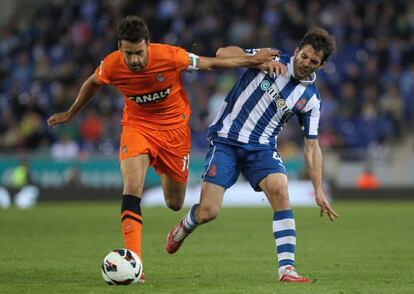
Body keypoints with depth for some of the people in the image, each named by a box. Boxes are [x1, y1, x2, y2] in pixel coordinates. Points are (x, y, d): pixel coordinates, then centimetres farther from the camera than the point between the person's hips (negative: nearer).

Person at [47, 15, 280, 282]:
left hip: (174, 127, 0)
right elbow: (93, 83, 5)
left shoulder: (170, 56, -26)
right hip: (137, 125, 0)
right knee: (132, 188, -24)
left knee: (175, 203, 9)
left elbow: (210, 63, -10)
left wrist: (254, 60, -6)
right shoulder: (111, 66, -19)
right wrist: (70, 114, 19)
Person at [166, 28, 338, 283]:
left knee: (280, 190, -27)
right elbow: (224, 53, -9)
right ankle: (184, 227, 27)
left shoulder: (310, 99, 1)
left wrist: (319, 190, -2)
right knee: (208, 212, -12)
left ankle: (287, 269, -24)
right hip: (226, 140, -2)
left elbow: (311, 146, 5)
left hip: (262, 147, 2)